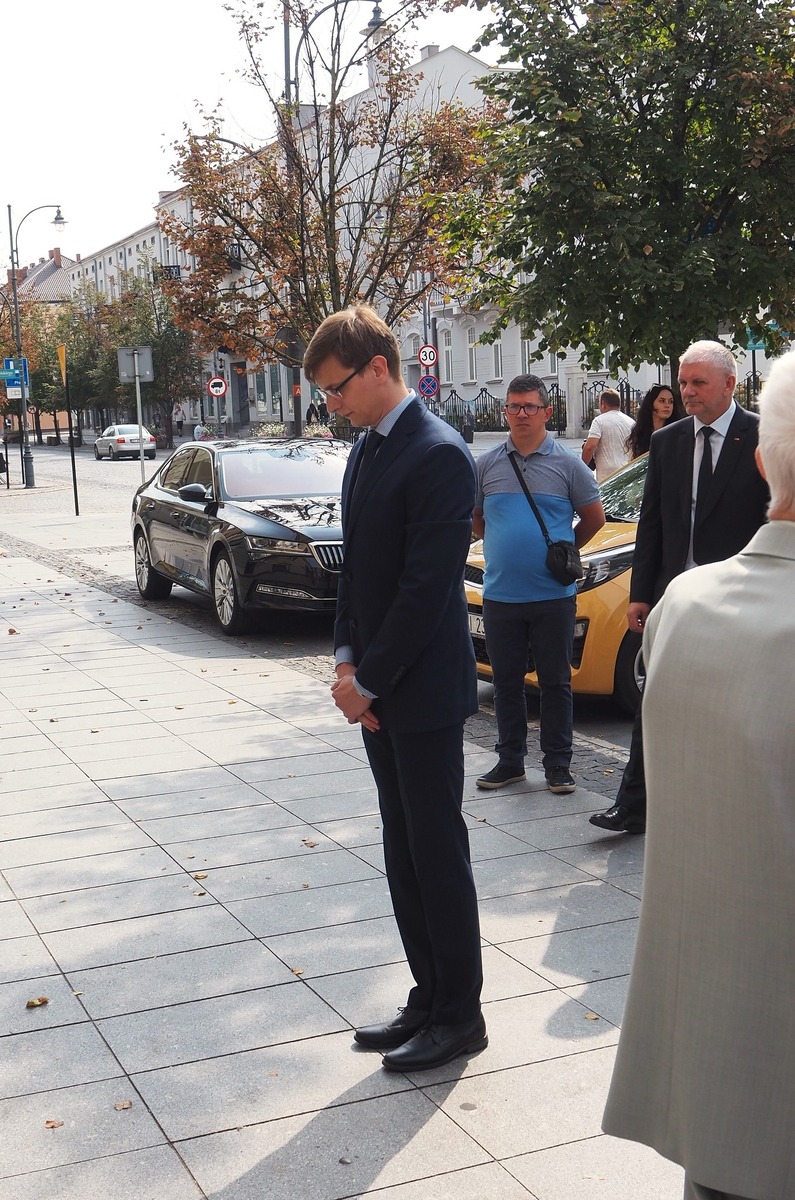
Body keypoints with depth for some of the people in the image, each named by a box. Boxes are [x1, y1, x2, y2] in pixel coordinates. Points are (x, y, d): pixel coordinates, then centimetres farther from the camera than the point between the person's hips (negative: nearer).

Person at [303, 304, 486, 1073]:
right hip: (379, 689, 9)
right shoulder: (368, 448, 12)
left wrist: (368, 681, -15)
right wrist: (348, 661, 3)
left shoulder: (438, 455, -17)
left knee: (437, 854, 2)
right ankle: (429, 999, 27)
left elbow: (426, 587, -21)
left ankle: (459, 1016, 16)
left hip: (424, 691, -9)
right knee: (403, 853, 15)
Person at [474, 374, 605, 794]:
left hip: (553, 594, -2)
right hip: (500, 595, 2)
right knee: (506, 682, 10)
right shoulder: (486, 465, 5)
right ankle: (510, 760, 22)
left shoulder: (567, 464, 0)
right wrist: (502, 548, 12)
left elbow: (594, 518, 9)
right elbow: (475, 518, 18)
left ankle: (558, 764, 15)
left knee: (556, 681, 5)